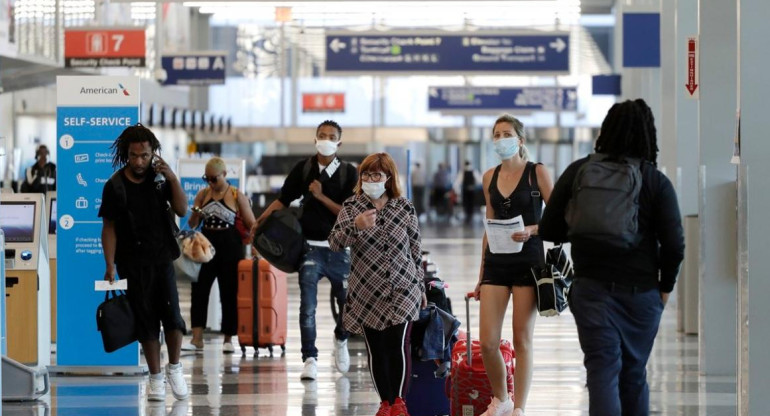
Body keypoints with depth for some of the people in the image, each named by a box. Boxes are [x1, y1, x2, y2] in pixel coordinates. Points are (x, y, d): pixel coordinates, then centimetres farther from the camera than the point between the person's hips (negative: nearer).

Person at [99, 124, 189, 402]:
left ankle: (174, 368, 8)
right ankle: (156, 378, 10)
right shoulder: (115, 186, -3)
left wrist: (173, 179, -13)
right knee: (146, 320, 1)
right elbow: (109, 229, -2)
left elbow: (181, 210, 0)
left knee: (171, 314, -11)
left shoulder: (159, 179, 3)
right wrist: (110, 267, -8)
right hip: (132, 262, -1)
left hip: (162, 258, 1)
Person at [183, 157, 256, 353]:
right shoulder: (203, 194, 7)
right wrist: (196, 214, -10)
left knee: (229, 293, 4)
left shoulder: (237, 196, -2)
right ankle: (197, 339, -5)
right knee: (199, 290, -5)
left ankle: (228, 339, 12)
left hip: (230, 249, -3)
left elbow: (251, 224, -1)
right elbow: (192, 225, 12)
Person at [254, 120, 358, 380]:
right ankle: (310, 359, -2)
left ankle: (341, 339, 37)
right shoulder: (303, 169, 3)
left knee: (348, 303, 6)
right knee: (307, 306, -8)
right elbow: (283, 200, 7)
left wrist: (321, 197, -15)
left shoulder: (349, 173, 0)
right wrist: (260, 220, -4)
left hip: (339, 249, 0)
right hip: (311, 248, 0)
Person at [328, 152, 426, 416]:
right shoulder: (351, 207, 2)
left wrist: (421, 287, 10)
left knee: (399, 343, -11)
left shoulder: (405, 208, 1)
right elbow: (335, 244, -8)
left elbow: (415, 250, 8)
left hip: (402, 290, -1)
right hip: (367, 293, 1)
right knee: (376, 349, 4)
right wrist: (356, 225, -26)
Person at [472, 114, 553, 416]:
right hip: (496, 263, 4)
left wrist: (531, 230, -22)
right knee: (487, 342, -2)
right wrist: (481, 275, 16)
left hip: (527, 259, -4)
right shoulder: (489, 178, 10)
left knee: (522, 340, -1)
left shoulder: (536, 172, -4)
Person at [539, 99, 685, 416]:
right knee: (634, 375, 15)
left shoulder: (578, 172, -1)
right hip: (641, 292, 1)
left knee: (603, 371, -4)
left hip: (592, 290, -1)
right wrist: (665, 286, 8)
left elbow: (548, 231, 3)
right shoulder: (657, 183, -4)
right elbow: (674, 245, -9)